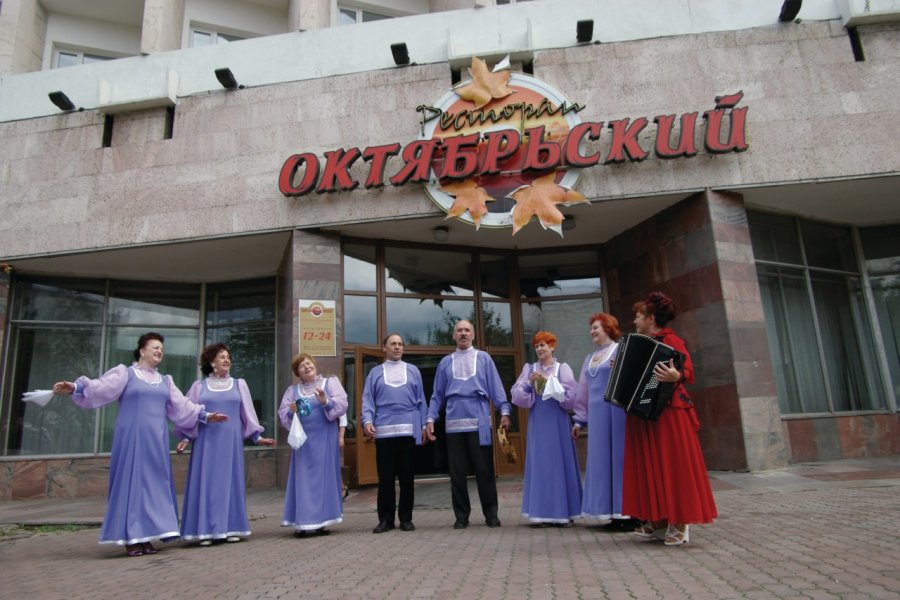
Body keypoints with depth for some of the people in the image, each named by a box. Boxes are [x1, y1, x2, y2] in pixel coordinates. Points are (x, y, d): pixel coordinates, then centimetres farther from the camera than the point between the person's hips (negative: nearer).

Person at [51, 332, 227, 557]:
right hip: (132, 437, -5)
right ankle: (131, 538, 3)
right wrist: (76, 387, -30)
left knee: (153, 483, 4)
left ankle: (145, 536, 10)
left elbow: (181, 405, 14)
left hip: (156, 439, 5)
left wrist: (204, 415, 6)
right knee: (131, 481, -3)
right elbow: (100, 387, -13)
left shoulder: (165, 381, 16)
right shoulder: (125, 373, 2)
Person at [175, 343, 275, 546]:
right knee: (206, 482, -1)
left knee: (231, 481, 3)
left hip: (231, 441, 1)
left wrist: (257, 437, 4)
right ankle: (205, 530, 5)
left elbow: (247, 413, 9)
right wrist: (186, 438, -5)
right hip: (206, 441, -1)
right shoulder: (199, 386, 7)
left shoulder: (239, 385, 10)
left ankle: (231, 528, 9)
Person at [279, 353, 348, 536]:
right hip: (303, 439, 2)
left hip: (325, 439, -2)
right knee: (303, 479, 0)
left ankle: (322, 521, 6)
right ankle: (302, 521, 4)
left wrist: (326, 401, -22)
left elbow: (342, 404, -5)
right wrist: (291, 412, -14)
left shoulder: (330, 382, 6)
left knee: (324, 477, 0)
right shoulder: (292, 390, 13)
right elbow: (282, 413, 7)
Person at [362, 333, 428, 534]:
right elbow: (368, 400, 5)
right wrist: (367, 421, -11)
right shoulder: (375, 372, 12)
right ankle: (385, 519, 13)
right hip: (383, 431, 0)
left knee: (406, 477, 5)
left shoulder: (413, 371, 14)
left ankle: (406, 518, 15)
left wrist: (424, 424, 6)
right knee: (385, 477, 3)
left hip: (409, 429, 1)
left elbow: (420, 400, 12)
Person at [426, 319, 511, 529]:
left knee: (484, 470, 1)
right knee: (457, 472, 6)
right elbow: (437, 394, 14)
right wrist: (430, 419, 4)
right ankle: (461, 516, 16)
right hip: (454, 424, 2)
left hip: (480, 422, -2)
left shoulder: (484, 358, 9)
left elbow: (496, 387, 4)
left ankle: (491, 515, 14)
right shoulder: (445, 362, 14)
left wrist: (504, 411, -8)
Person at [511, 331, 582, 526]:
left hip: (557, 421, -2)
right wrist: (529, 383, -14)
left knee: (559, 462, 1)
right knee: (540, 463, 1)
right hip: (538, 422, 2)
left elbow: (571, 394, -8)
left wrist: (548, 381, -13)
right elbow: (517, 394, 2)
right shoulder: (529, 369, 10)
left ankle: (562, 512, 10)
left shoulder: (562, 368, 5)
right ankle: (542, 512, 6)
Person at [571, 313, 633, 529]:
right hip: (597, 415, 7)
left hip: (617, 412, -7)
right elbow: (583, 391, 22)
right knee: (602, 460, 6)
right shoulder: (589, 358, 22)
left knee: (620, 457, -4)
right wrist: (580, 419, 20)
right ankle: (613, 512, 13)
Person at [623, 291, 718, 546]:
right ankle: (657, 521, 17)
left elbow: (688, 372, -21)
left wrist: (675, 376, -41)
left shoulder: (671, 341, -9)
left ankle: (679, 524, 5)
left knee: (672, 466, -2)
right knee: (649, 467, 10)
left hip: (667, 413, -9)